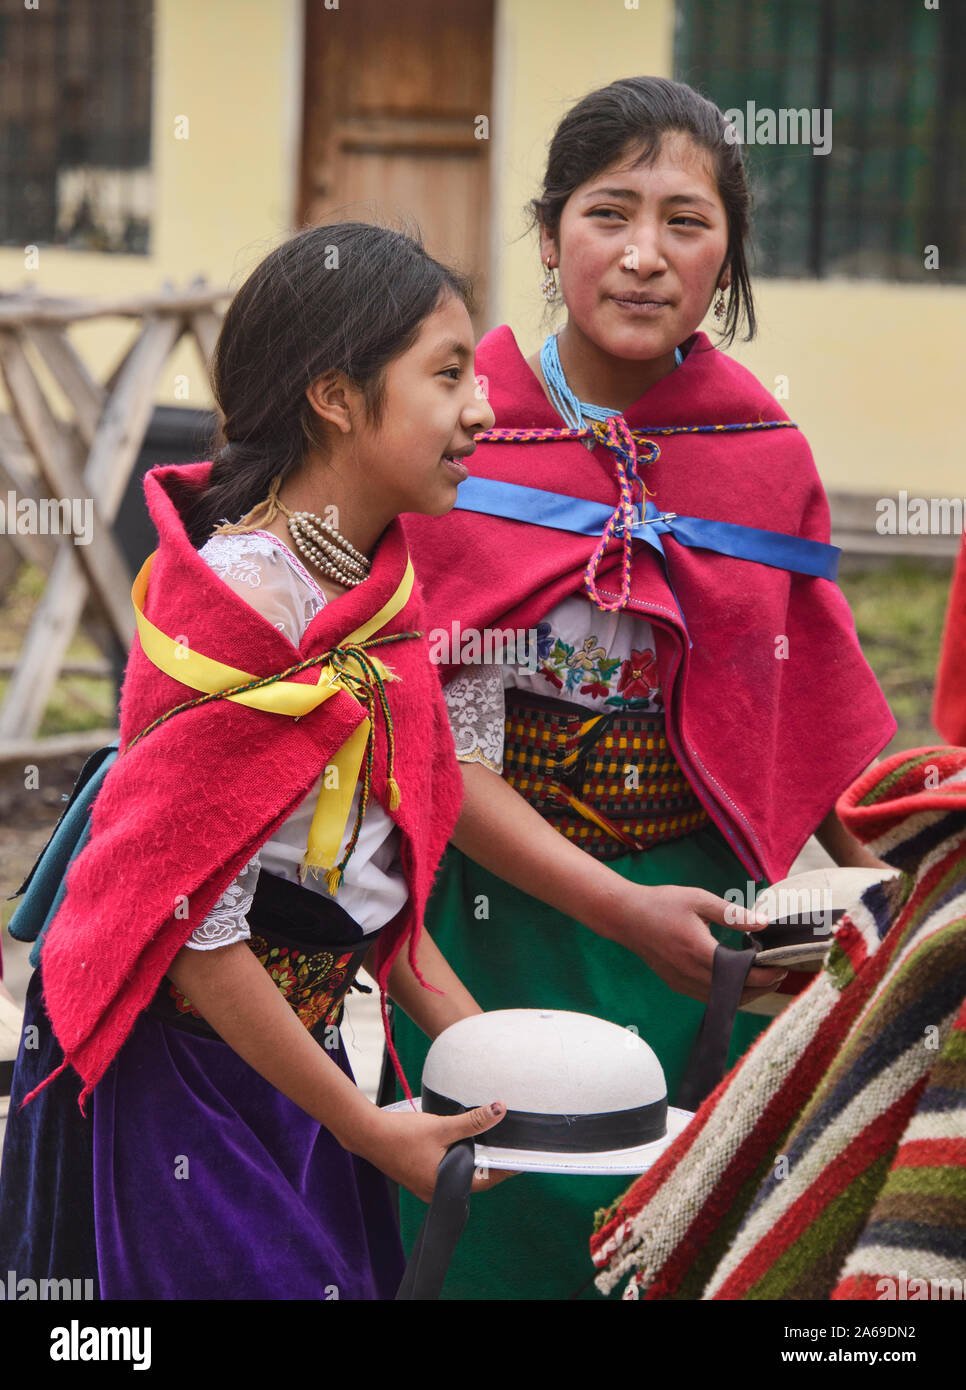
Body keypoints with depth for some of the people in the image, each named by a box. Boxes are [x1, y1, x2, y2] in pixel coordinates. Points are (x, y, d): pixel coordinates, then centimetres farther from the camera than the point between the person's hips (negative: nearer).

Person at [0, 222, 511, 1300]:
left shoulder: (368, 582, 3)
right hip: (178, 1080, -8)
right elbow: (191, 928, -22)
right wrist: (366, 1130, -15)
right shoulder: (250, 608, -24)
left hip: (286, 1049, 8)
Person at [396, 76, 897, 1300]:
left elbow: (821, 722, 10)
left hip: (698, 938, 3)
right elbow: (421, 736, -11)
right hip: (494, 931, -2)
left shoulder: (767, 458, 1)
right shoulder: (456, 438, -8)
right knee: (495, 1242, 7)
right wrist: (619, 909, -19)